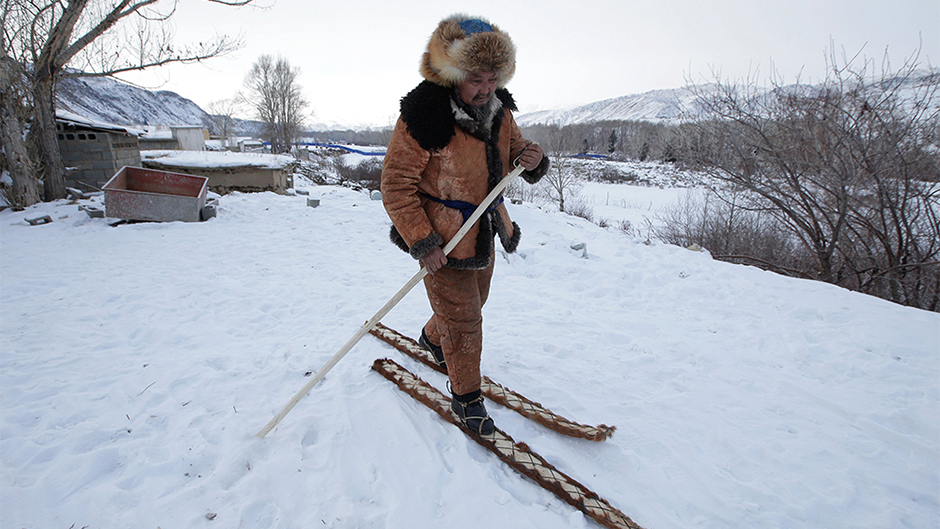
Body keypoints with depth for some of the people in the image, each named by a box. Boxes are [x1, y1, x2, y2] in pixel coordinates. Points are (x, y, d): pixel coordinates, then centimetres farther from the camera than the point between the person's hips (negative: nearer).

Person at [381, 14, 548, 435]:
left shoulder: (498, 108, -1)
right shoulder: (425, 114, -23)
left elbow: (511, 153, 14)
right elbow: (396, 184, -20)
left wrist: (531, 160, -12)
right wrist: (421, 242, -22)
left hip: (483, 231, 8)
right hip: (442, 236, -7)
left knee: (473, 302, 24)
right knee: (461, 316, -1)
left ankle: (432, 339, 55)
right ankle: (465, 397, 20)